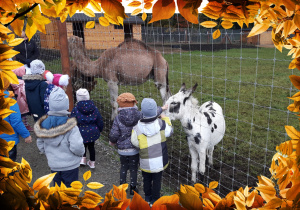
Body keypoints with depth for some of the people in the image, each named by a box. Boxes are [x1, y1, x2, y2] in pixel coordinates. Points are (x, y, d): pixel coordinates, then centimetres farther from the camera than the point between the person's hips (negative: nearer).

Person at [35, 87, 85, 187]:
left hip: (53, 165, 5)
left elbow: (40, 145, 5)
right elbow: (76, 147, -26)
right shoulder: (70, 126, -23)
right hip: (70, 165, -4)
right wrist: (81, 152, -5)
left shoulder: (44, 124, -6)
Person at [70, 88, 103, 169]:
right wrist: (99, 130, 18)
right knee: (91, 146, 20)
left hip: (81, 133, -2)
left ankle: (83, 158, 11)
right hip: (93, 132, 2)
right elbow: (100, 121, 3)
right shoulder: (94, 108, -5)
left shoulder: (75, 110, -14)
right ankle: (92, 162, 30)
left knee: (83, 145, 26)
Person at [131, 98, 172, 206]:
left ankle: (147, 197, 44)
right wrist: (163, 115, 4)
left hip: (145, 161, 0)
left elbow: (135, 142, -11)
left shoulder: (137, 127, -23)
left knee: (147, 179, 25)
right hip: (159, 160, 0)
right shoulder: (161, 124, -23)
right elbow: (169, 131, -3)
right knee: (157, 180, 21)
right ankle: (154, 200, 37)